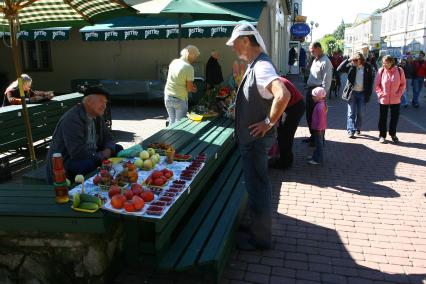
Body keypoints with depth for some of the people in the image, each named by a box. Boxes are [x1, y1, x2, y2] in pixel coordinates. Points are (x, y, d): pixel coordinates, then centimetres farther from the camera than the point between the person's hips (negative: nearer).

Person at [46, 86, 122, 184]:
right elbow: (78, 152, -31)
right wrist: (101, 156, -19)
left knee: (118, 149, 1)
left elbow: (107, 138, 11)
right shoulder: (71, 119, -24)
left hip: (88, 155, 9)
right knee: (92, 163, -37)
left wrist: (108, 150, -12)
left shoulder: (97, 117, 5)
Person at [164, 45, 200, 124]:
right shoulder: (189, 68, -15)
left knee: (172, 122, 16)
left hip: (168, 97, 6)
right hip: (180, 99, -6)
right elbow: (189, 88, -14)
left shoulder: (174, 62, 3)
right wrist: (194, 89, 8)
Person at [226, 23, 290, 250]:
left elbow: (283, 95, -37)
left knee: (257, 187, 2)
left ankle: (260, 239, 19)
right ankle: (257, 226, 38)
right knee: (257, 185, 20)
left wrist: (269, 122, -26)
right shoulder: (255, 65, 10)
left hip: (256, 139, -10)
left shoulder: (261, 67, -22)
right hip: (251, 138, 10)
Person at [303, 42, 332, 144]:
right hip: (310, 90, 9)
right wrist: (309, 89, 12)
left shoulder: (325, 62, -15)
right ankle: (313, 135, 29)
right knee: (309, 114, 15)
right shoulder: (315, 60, 14)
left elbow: (326, 81, -18)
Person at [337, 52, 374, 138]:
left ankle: (357, 128, 26)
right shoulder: (351, 66, -3)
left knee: (360, 113, 9)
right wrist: (348, 60, -18)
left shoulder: (368, 67, -1)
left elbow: (371, 80, 3)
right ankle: (350, 131, -4)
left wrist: (369, 93, -3)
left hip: (362, 93, 1)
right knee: (351, 113, -3)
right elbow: (339, 69, -13)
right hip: (352, 92, -1)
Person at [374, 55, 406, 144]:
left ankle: (393, 134, 30)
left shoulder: (399, 71, -5)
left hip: (395, 100, 1)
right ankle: (382, 135, 19)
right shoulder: (381, 71, -6)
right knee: (383, 118, 6)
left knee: (395, 117, 12)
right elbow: (376, 85, 1)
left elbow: (403, 84, 4)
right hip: (383, 99, -1)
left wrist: (399, 94, -5)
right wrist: (380, 94, -8)